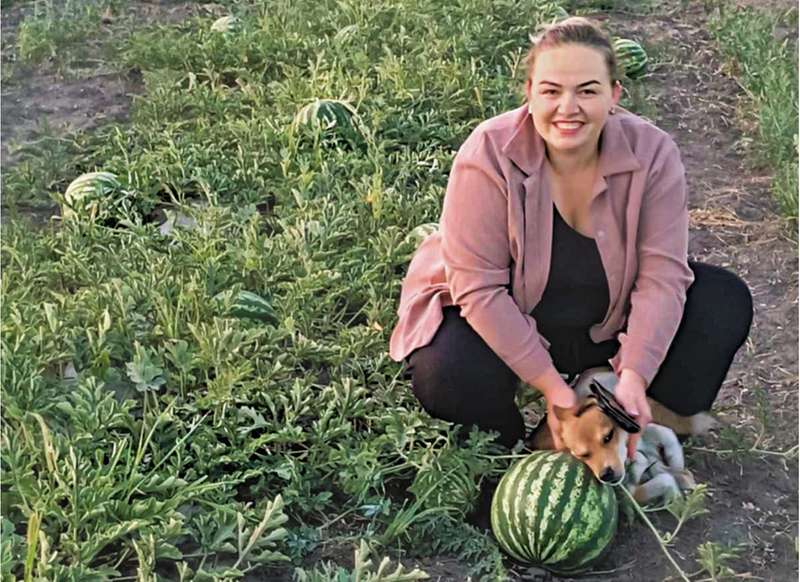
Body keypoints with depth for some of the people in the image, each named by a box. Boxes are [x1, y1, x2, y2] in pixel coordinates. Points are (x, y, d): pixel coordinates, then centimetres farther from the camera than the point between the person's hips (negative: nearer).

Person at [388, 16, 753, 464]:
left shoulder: (653, 153, -17)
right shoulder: (489, 155, -25)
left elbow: (661, 275, -20)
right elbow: (479, 287, -26)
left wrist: (634, 377, -32)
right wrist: (550, 385, -29)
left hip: (610, 325, 3)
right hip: (502, 325, -3)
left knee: (726, 300, -13)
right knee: (446, 377, -33)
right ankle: (518, 451, -1)